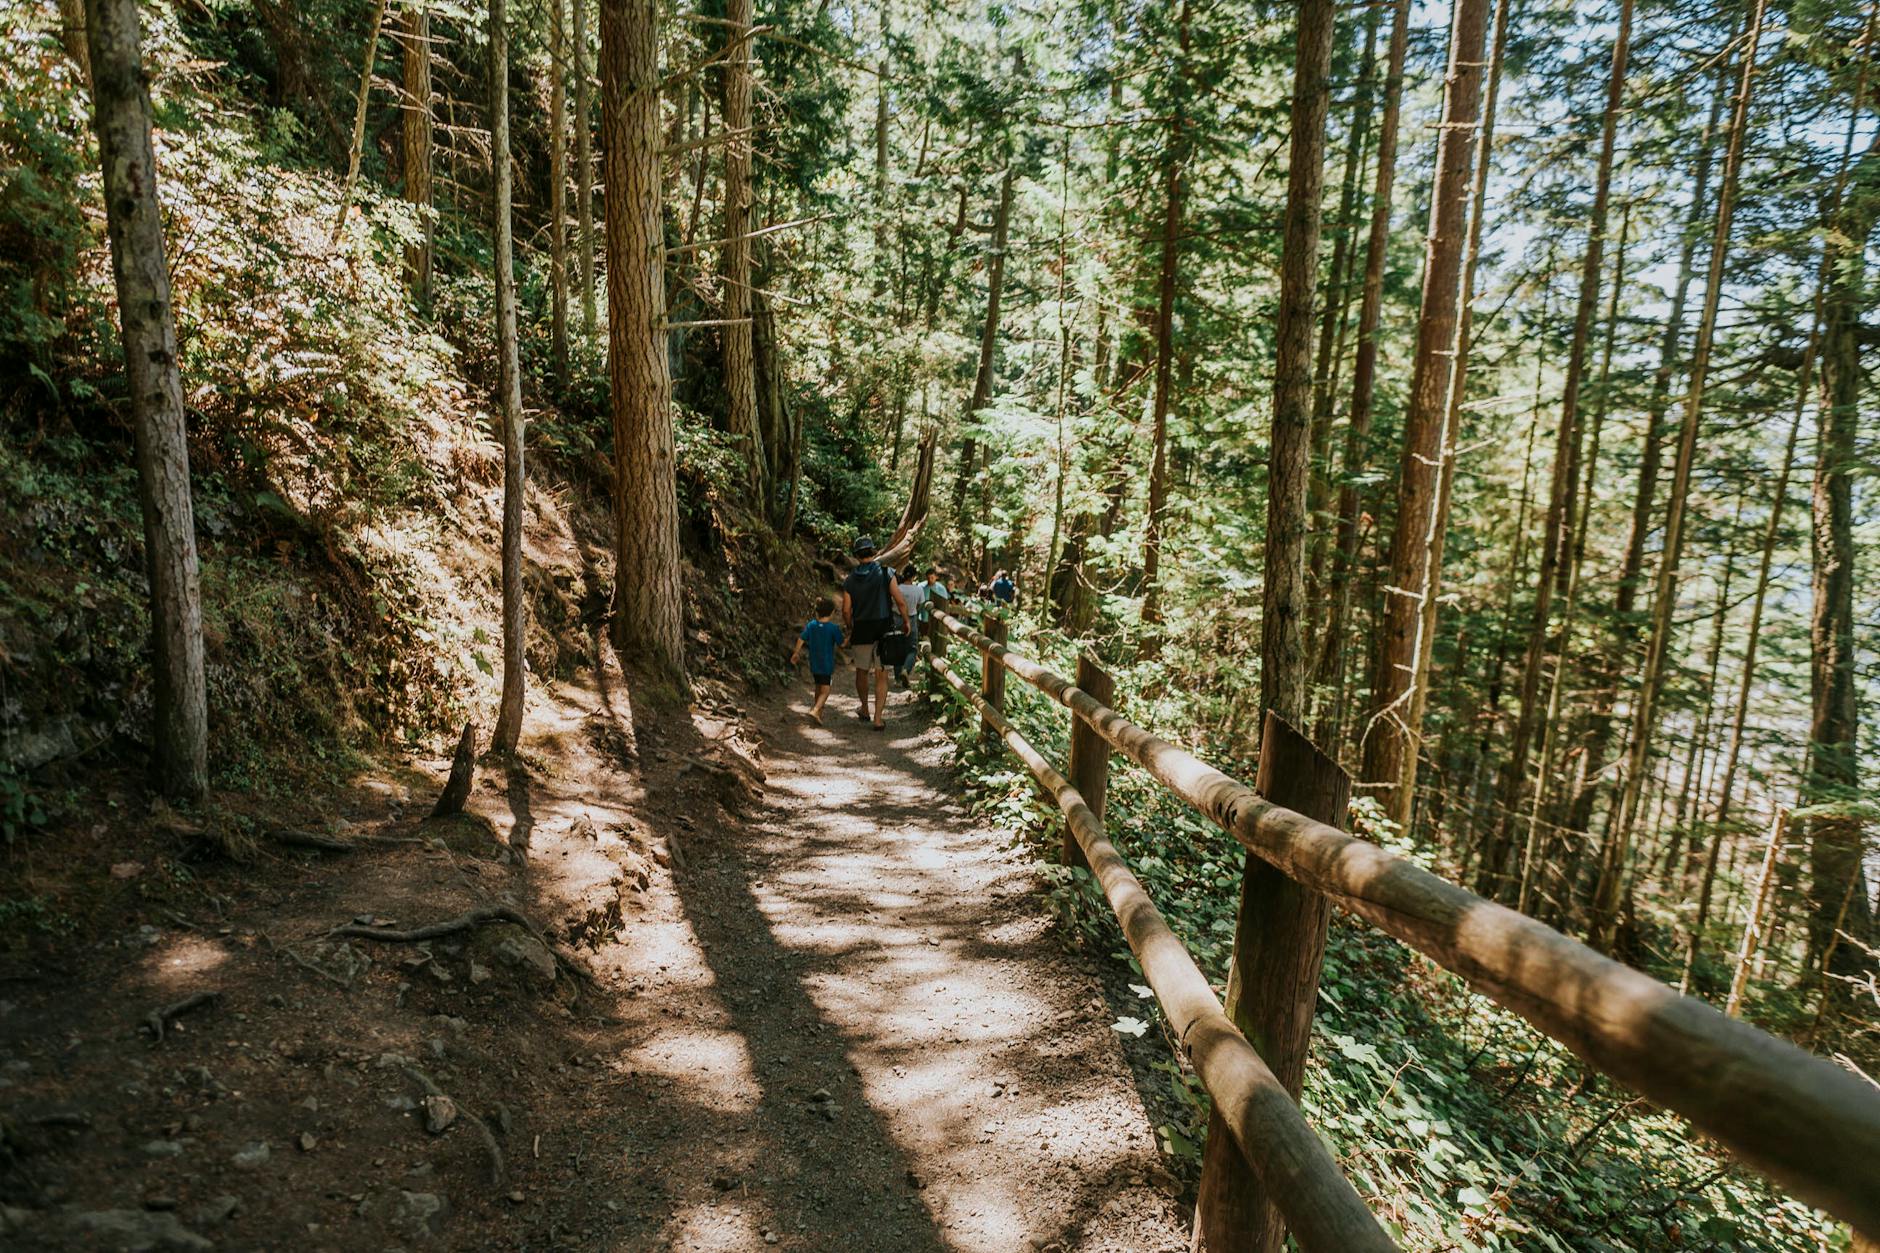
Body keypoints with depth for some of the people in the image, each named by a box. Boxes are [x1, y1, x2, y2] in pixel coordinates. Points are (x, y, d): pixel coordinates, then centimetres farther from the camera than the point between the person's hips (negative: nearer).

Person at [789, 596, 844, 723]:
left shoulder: (811, 625, -2)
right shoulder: (834, 628, -14)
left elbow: (801, 639, -1)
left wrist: (796, 653, 12)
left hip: (814, 664, 5)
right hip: (827, 664, -5)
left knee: (818, 688, 22)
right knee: (825, 691, -1)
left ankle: (819, 711, 33)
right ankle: (815, 710, -21)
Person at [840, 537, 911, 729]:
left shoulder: (850, 580, 0)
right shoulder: (885, 573, -7)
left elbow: (846, 610, -1)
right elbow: (900, 602, -10)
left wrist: (850, 630, 16)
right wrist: (906, 621, 6)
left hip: (861, 631, 2)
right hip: (884, 630, -2)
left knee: (862, 672, 21)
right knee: (881, 676, 4)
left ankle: (864, 709, 36)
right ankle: (878, 718, 0)